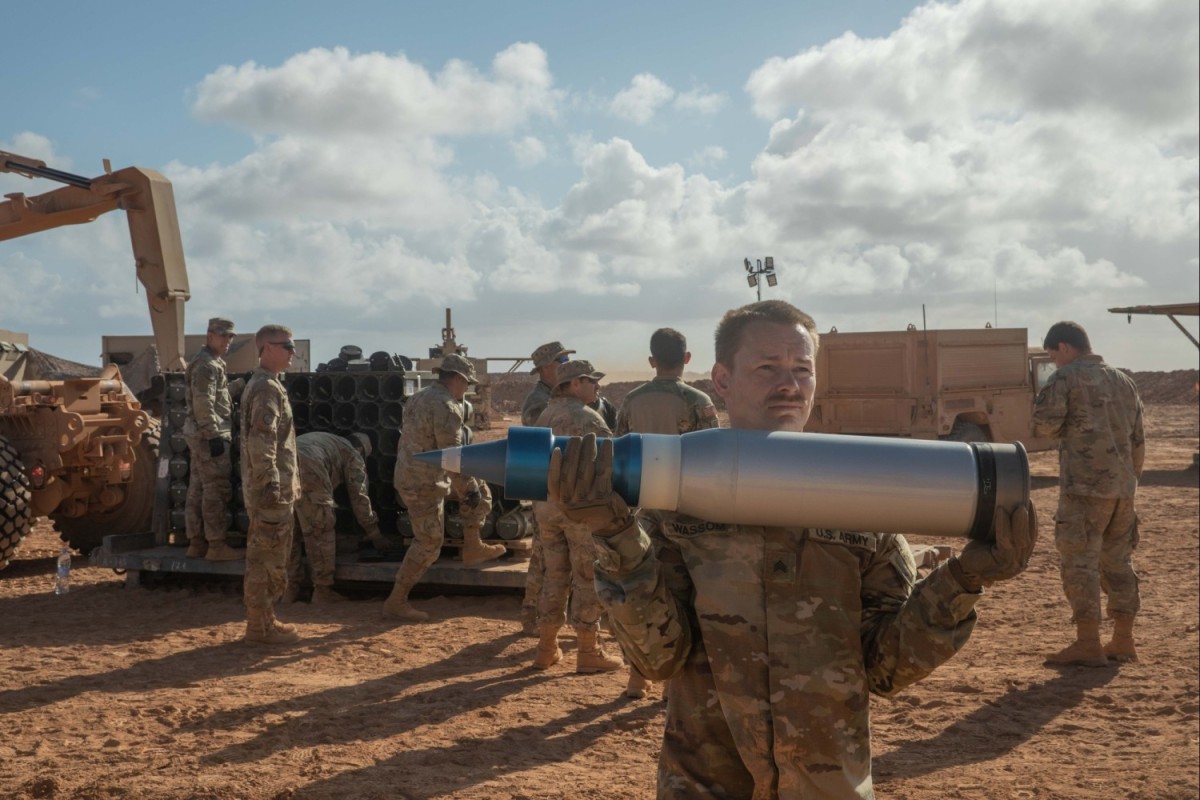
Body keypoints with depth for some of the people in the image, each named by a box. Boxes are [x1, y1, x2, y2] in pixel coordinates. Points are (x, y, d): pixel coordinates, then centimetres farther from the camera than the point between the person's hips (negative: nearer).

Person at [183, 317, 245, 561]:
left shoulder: (212, 363, 19)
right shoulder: (206, 365, -14)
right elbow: (204, 404, -22)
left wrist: (242, 383, 19)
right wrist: (214, 436, -24)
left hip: (201, 435, 11)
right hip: (209, 436, -11)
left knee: (198, 489, 11)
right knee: (217, 490, -9)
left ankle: (196, 543, 16)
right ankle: (217, 546, -7)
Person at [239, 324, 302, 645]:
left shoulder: (265, 385, 17)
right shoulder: (267, 388, -16)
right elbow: (261, 443, -23)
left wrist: (287, 481, 22)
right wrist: (271, 486, -24)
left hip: (275, 489, 10)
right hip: (270, 490, -10)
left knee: (265, 557, 15)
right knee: (268, 558, -4)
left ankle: (262, 619, 23)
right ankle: (261, 625, 2)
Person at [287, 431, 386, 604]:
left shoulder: (328, 441, 44)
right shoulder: (353, 455, 24)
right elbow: (359, 497, 23)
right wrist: (374, 533, 33)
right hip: (307, 470, -7)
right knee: (320, 532, 6)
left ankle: (290, 587, 24)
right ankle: (322, 590, 11)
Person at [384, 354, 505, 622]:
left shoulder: (419, 398, 10)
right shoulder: (446, 407, -21)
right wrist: (469, 489, -15)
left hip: (408, 476, 10)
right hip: (424, 485, -10)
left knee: (479, 489, 19)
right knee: (428, 544, -1)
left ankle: (473, 548, 27)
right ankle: (396, 601, 6)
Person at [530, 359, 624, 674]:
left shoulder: (544, 417, 12)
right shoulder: (587, 418, -12)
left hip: (546, 504, 7)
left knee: (555, 576, 15)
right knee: (587, 578, 1)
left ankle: (547, 648, 18)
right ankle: (588, 651, 6)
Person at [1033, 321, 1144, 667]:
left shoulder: (1067, 377, -5)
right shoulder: (1123, 380, 17)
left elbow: (1045, 423, -16)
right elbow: (1138, 439, 20)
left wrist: (1061, 430, 6)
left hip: (1085, 486, -7)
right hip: (1123, 486, 8)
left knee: (1080, 562, -3)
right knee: (1118, 561, 14)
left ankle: (1088, 644, -4)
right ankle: (1123, 641, 17)